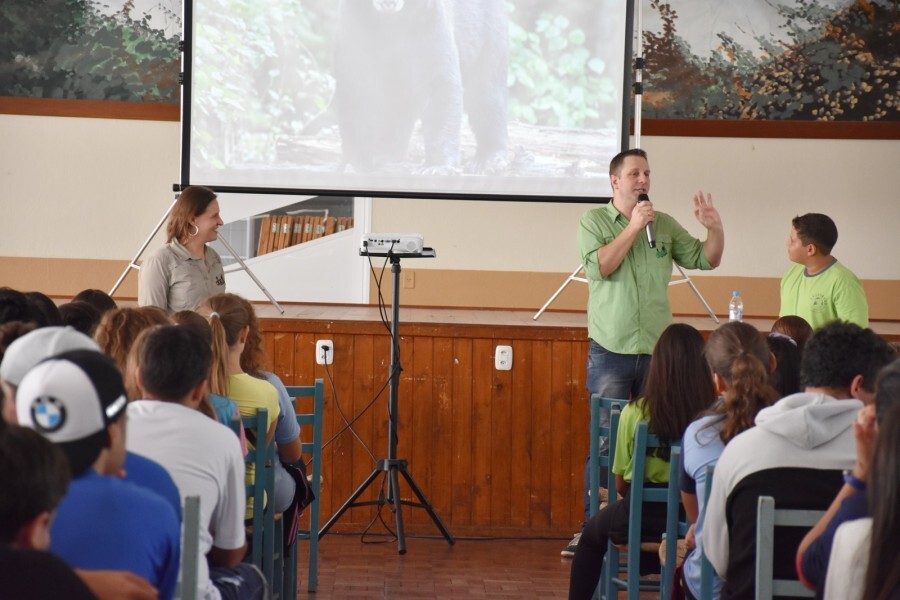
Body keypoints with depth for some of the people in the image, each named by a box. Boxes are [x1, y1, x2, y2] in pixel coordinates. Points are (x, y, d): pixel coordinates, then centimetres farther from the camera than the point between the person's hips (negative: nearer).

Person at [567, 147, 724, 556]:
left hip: (657, 352, 3)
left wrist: (715, 229, -4)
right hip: (611, 353, -3)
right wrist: (634, 226, -12)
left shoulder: (665, 225, 12)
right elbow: (601, 265, -12)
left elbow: (707, 260, 15)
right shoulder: (594, 221, 3)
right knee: (606, 443, -3)